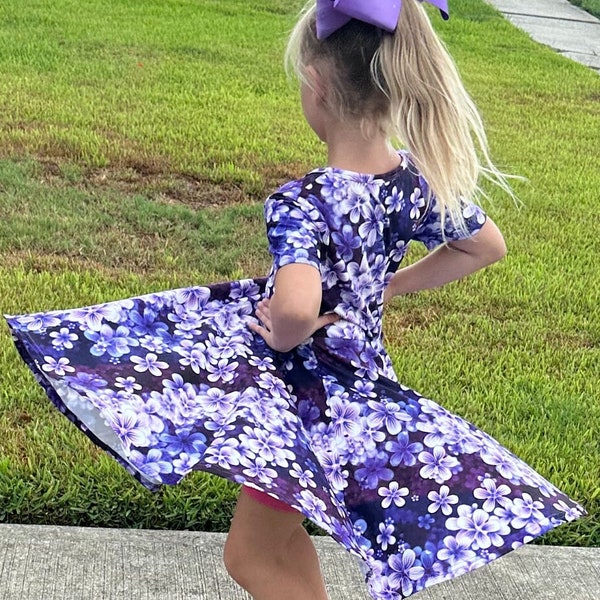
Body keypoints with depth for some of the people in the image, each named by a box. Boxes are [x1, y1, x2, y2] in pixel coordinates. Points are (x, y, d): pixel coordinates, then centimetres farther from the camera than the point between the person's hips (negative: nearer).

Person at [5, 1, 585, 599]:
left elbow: (295, 309, -48)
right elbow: (489, 245, 8)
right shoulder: (422, 180, -9)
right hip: (364, 377, 7)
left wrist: (285, 336, -25)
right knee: (279, 531, 28)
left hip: (308, 388, -7)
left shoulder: (303, 203, -30)